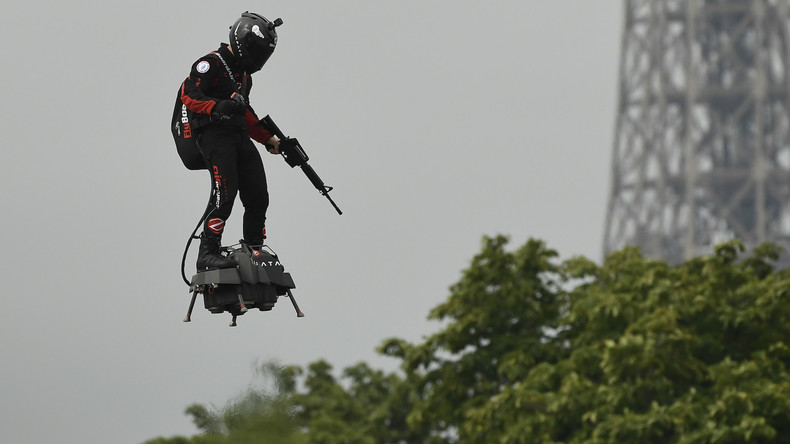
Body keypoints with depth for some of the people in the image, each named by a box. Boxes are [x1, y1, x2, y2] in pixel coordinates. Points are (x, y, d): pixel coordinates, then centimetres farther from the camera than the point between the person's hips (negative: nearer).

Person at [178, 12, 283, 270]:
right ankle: (207, 254, -23)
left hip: (240, 137, 9)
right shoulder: (212, 63, -4)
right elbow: (188, 94, -16)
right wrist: (219, 106, -31)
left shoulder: (244, 74, 25)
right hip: (214, 134, -9)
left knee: (258, 197, 1)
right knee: (225, 192, -22)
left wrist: (268, 139, 28)